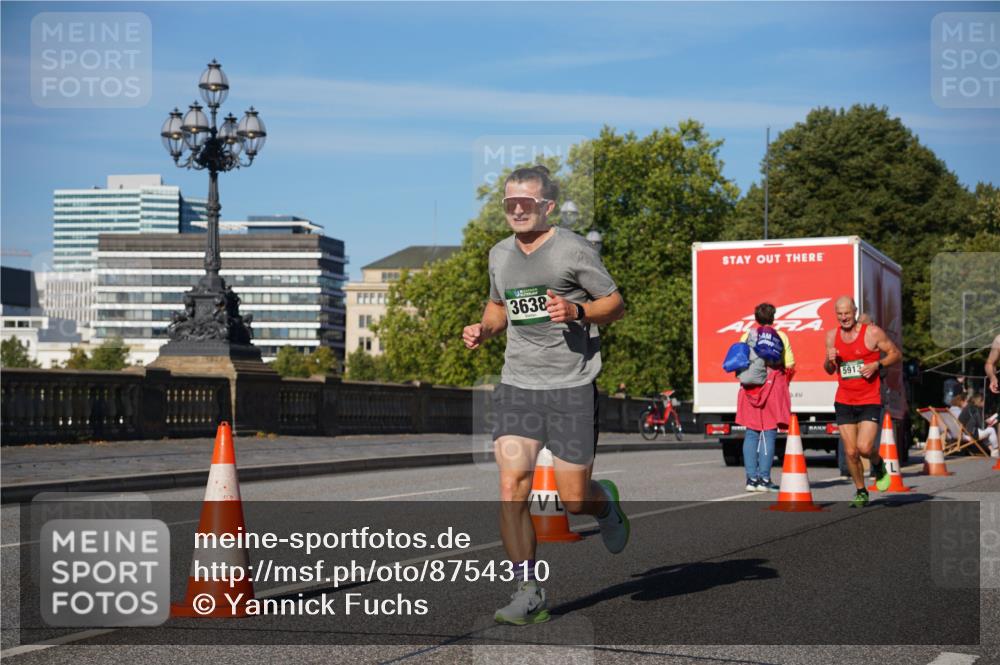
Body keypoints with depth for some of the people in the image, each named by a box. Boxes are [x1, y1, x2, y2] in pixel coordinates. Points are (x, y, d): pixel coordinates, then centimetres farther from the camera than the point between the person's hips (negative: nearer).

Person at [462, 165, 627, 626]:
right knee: (511, 486, -12)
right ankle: (528, 594, -3)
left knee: (573, 499, 0)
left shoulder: (574, 250, -5)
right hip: (517, 384, 4)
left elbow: (616, 304, 0)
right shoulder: (500, 254, 12)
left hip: (572, 385, -4)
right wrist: (484, 329, 8)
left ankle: (606, 504, 39)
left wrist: (577, 311, -19)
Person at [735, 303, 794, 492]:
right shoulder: (780, 336, 0)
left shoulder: (746, 336, 5)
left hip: (750, 390, 2)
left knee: (751, 434, 8)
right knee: (769, 435, 1)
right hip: (774, 388, -2)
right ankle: (764, 479, -2)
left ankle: (751, 478, 4)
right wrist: (784, 384, 13)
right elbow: (790, 366, -3)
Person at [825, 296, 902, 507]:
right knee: (850, 452, 2)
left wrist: (877, 365, -15)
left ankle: (879, 466, 18)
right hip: (844, 401, 4)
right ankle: (861, 492, 20)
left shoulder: (872, 332, -7)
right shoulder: (832, 336, 6)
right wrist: (829, 360, -7)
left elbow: (896, 353, 1)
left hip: (870, 401, -4)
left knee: (864, 447, -16)